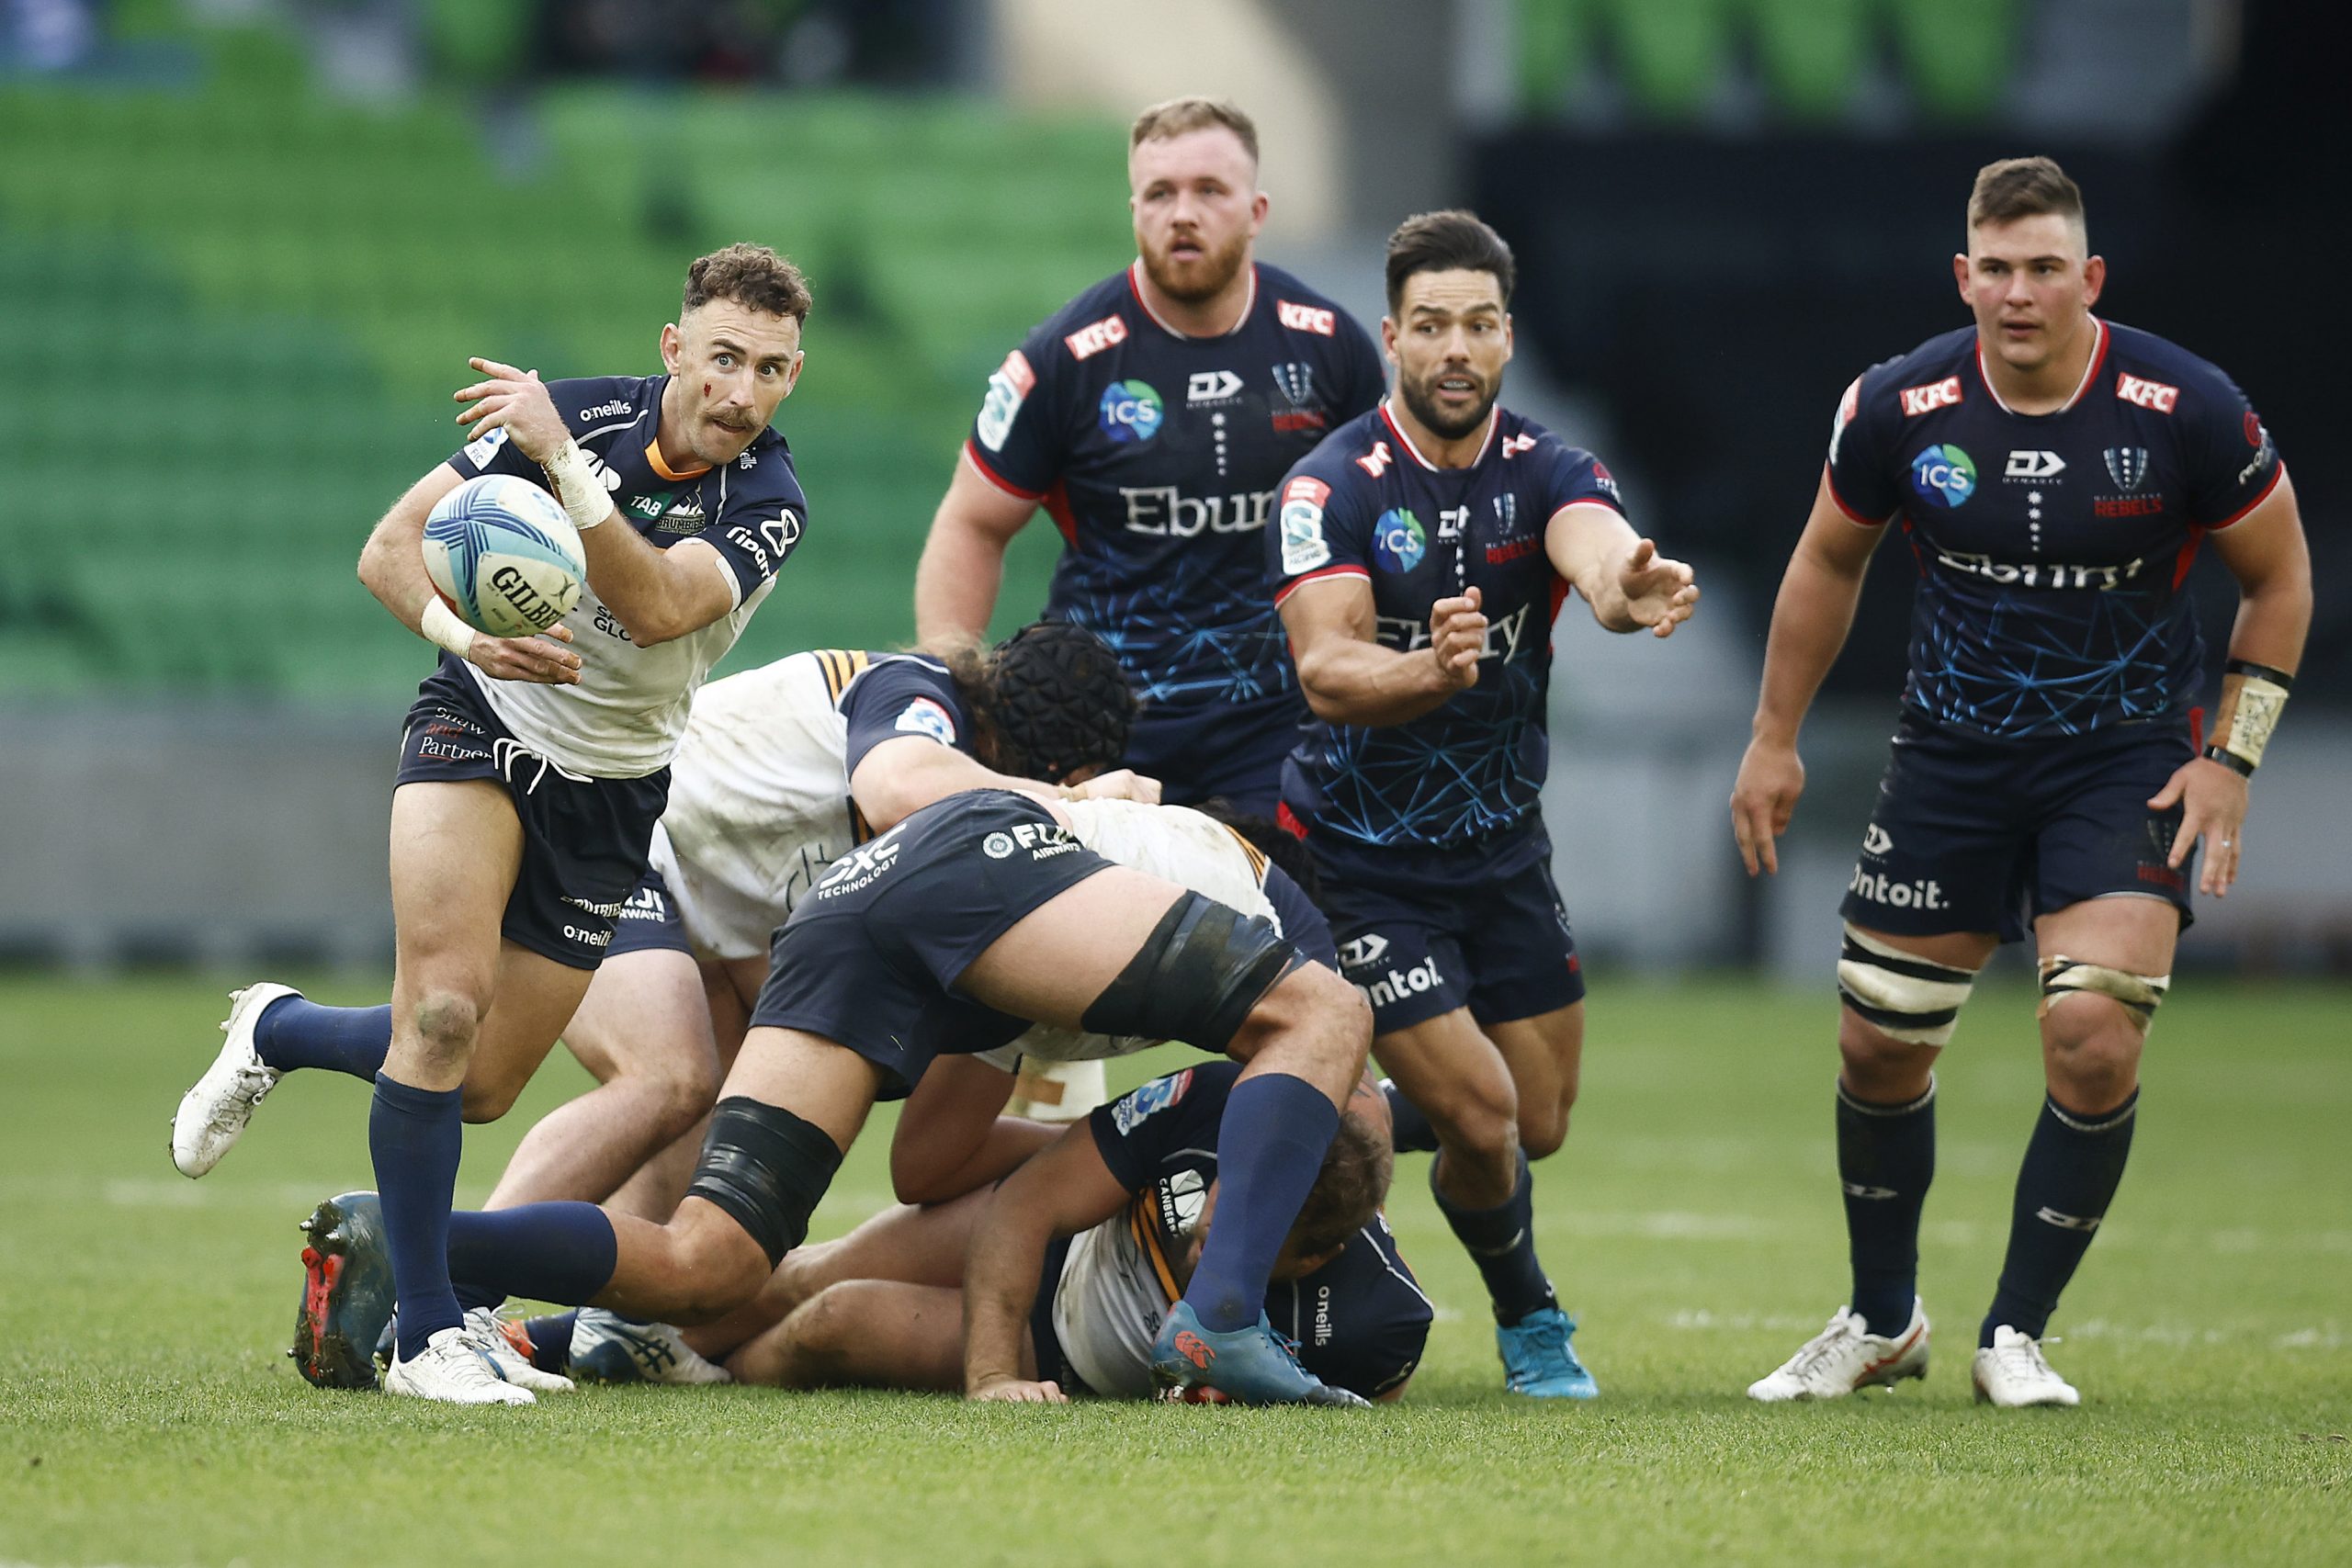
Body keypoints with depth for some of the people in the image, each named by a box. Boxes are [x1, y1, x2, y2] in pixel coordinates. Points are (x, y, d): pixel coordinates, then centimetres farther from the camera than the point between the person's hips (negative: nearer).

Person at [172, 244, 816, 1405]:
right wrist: (466, 634, -29)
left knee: (482, 1082, 5)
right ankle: (425, 1339, -17)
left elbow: (653, 607, -34)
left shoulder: (770, 503, -16)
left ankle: (276, 1031, 34)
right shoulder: (576, 412, -14)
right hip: (481, 727, -2)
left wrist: (565, 461, -43)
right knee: (445, 1010, -23)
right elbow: (390, 549, -10)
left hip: (616, 786, 2)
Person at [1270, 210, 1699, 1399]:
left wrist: (1626, 589, -58)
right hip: (1359, 849, -5)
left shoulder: (1544, 471, -9)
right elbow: (1325, 673, -30)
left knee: (1540, 1122, 10)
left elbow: (1597, 549, -32)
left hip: (1501, 843, 5)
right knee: (1482, 1117, -9)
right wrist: (1431, 672, -52)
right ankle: (1528, 1320, 20)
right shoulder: (1333, 488, -18)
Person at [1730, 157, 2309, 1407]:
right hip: (1950, 754, 2)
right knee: (1879, 1045, 4)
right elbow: (1828, 563, 9)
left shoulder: (2186, 410, -15)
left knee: (2094, 1040, -17)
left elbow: (2279, 578, -1)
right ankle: (1881, 1323, 28)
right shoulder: (1898, 408, -9)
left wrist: (2230, 761, -6)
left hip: (2127, 758, -2)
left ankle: (2016, 1336, 1)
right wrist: (1774, 739, 10)